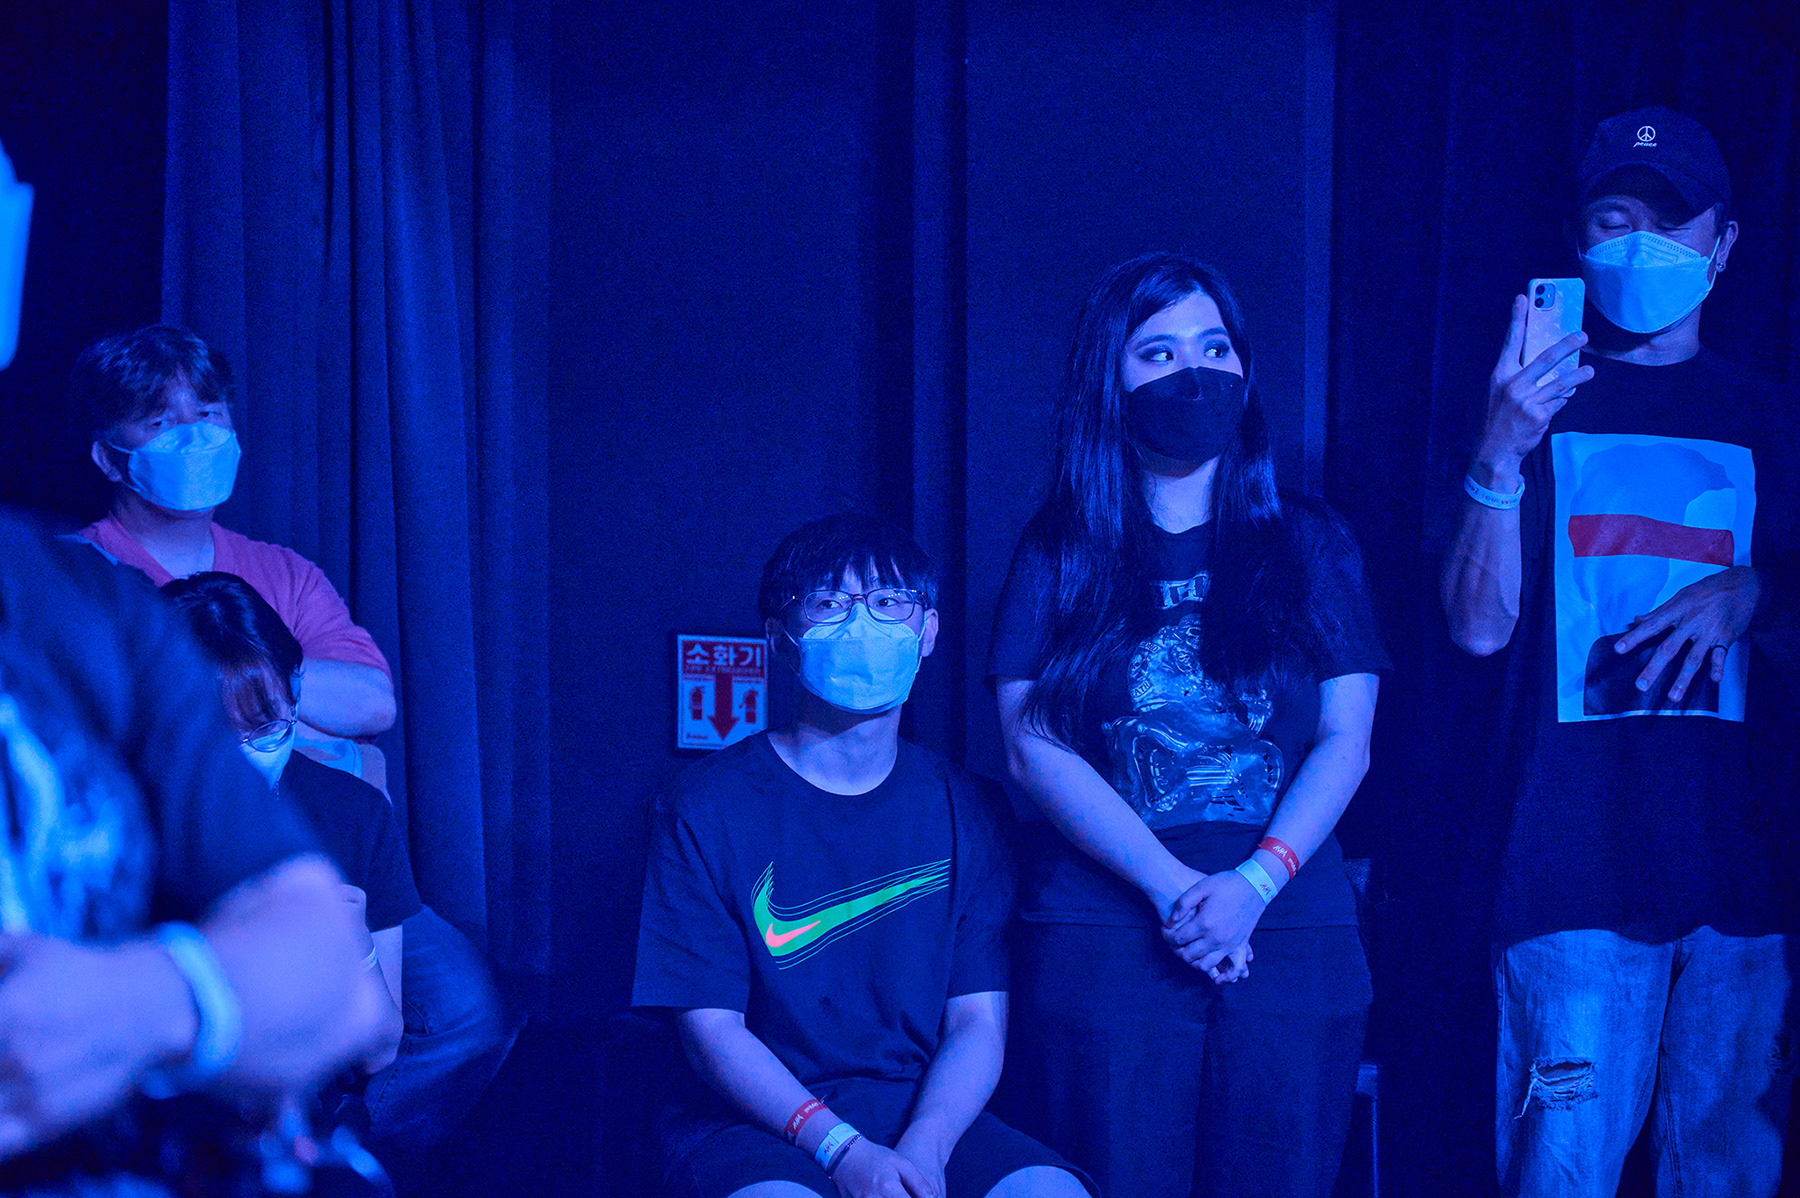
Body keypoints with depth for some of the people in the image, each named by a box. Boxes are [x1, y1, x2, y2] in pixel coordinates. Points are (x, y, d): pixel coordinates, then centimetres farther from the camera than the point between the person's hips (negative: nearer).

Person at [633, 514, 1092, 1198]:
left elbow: (979, 1021, 1)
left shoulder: (965, 809, 7)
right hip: (752, 1125, -3)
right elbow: (711, 1027, -7)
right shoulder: (706, 808, -2)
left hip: (928, 1116, 3)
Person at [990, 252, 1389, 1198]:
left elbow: (1345, 743, 5)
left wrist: (1255, 885, -11)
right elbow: (1032, 748, -2)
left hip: (1290, 932, 1)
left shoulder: (1309, 544, 11)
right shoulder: (1058, 552, 7)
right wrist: (1173, 888, -12)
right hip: (1101, 933, -1)